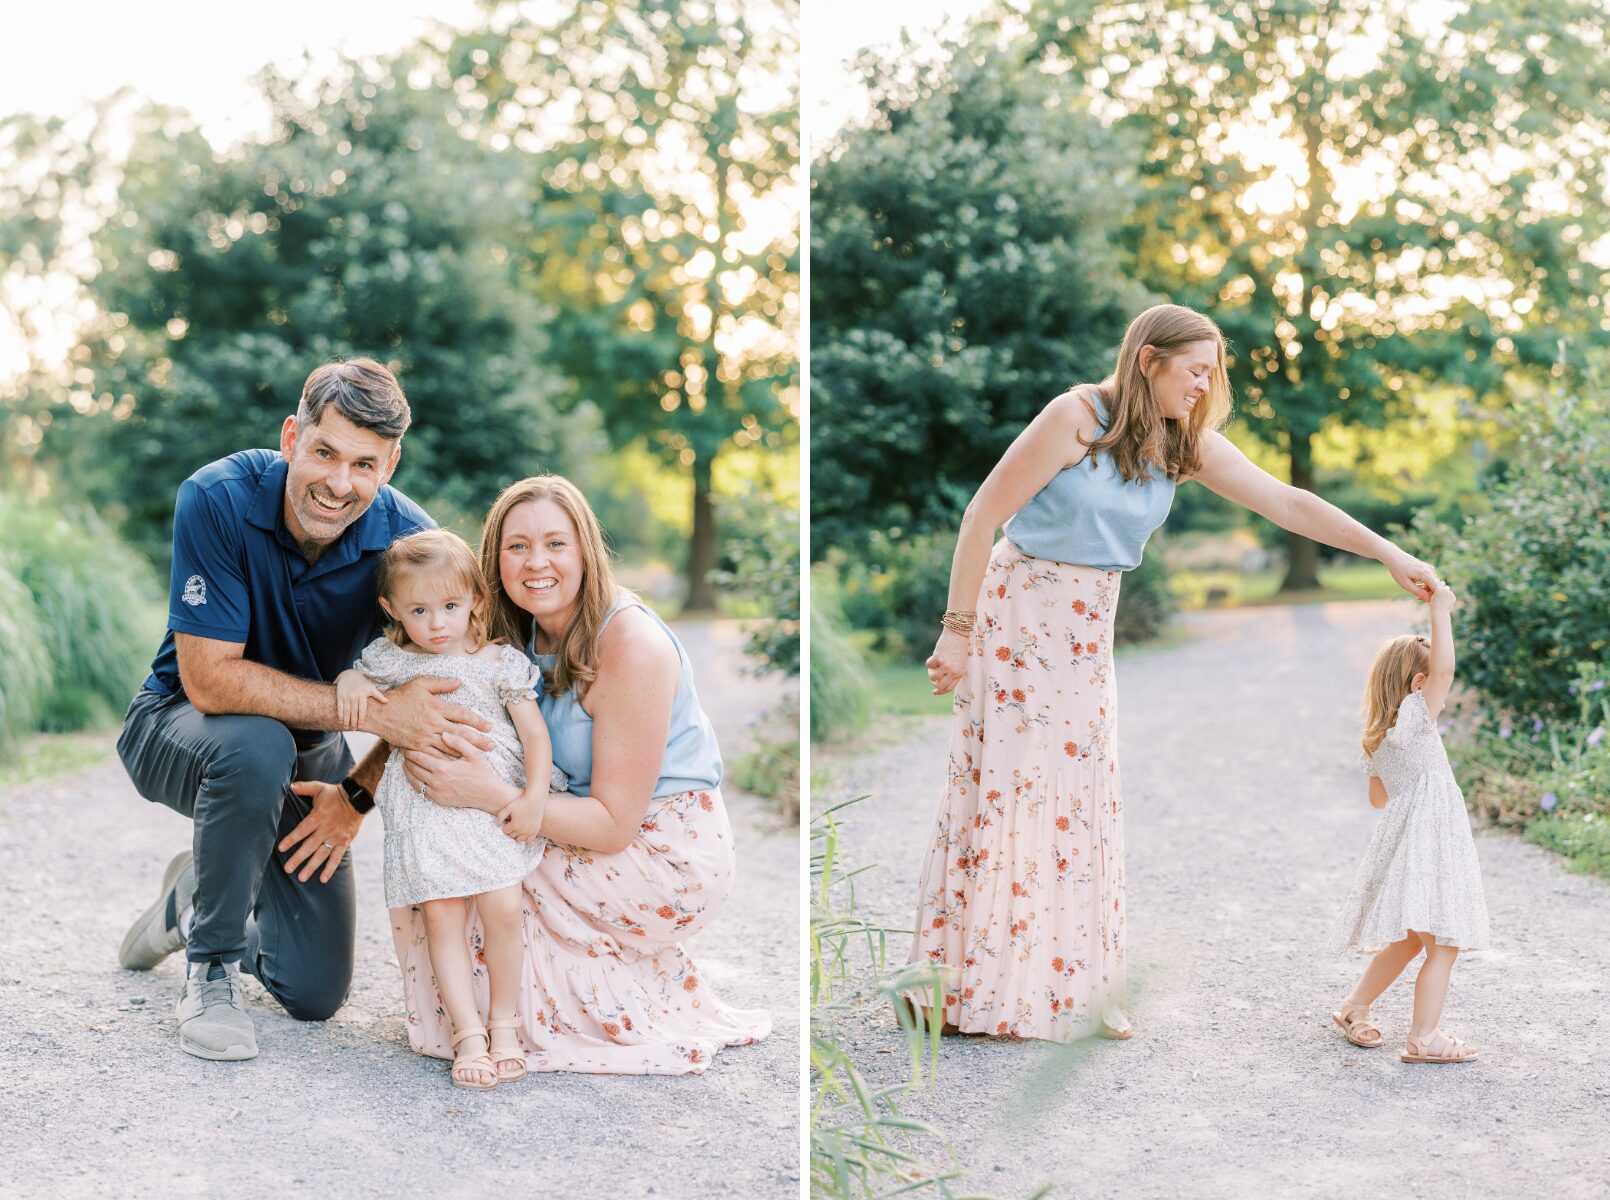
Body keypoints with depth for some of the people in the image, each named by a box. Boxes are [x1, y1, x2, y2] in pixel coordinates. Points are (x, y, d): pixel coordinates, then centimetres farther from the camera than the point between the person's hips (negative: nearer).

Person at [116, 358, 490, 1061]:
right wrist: (370, 709, -38)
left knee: (315, 994, 0)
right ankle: (209, 970, -16)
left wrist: (358, 793, -20)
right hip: (181, 729, -3)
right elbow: (208, 676, -32)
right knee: (258, 746, -40)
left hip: (309, 751, 3)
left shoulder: (406, 538, -20)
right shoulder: (218, 500, -28)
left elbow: (427, 702, -7)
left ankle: (196, 894, 32)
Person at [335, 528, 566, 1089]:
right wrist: (350, 681, 2)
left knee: (502, 912, -13)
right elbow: (357, 674, 27)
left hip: (495, 806, -1)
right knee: (440, 917, -9)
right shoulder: (391, 661, 8)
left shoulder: (501, 662, 3)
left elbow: (535, 734, 2)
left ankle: (502, 1021, 6)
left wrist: (534, 798, -9)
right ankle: (468, 1032, -3)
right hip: (425, 811, 1)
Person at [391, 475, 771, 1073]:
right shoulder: (519, 634, -1)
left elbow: (614, 824, -25)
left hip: (666, 856, -8)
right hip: (589, 835, 8)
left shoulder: (631, 645, -25)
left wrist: (491, 796, -34)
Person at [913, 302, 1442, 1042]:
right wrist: (957, 630, -16)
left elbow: (1286, 503, 0)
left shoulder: (1188, 445, 0)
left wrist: (1389, 554, -5)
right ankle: (968, 987, 7)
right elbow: (983, 515, -16)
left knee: (1081, 802, 6)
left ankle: (1075, 990, 14)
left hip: (1087, 631, 6)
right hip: (1017, 615, -6)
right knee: (1003, 791, -4)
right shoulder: (1077, 417, -17)